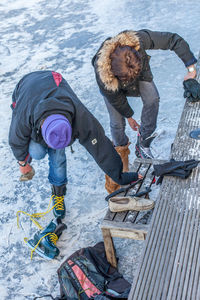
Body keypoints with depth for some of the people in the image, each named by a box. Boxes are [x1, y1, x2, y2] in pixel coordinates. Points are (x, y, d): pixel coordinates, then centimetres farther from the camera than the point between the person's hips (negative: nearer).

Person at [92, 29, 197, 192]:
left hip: (141, 75, 2)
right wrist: (129, 117, -7)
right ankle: (121, 149, 29)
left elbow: (174, 40, -31)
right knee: (117, 123, -6)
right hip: (114, 87, -2)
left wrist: (191, 68, -34)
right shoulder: (103, 74, -43)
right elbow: (115, 99, -22)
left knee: (152, 99, -25)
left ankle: (143, 143, -6)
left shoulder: (140, 39, -44)